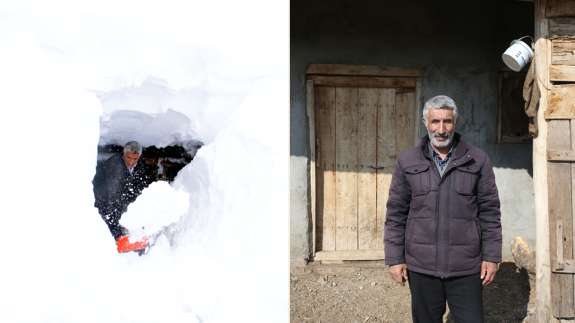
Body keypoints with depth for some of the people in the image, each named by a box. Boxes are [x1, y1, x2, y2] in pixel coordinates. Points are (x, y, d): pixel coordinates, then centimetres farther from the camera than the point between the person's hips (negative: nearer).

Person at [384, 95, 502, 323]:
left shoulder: (477, 161, 1)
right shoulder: (407, 162, 2)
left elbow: (490, 212, 3)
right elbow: (396, 213, 3)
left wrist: (491, 257, 0)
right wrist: (395, 258, -1)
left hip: (466, 267, 0)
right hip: (421, 266, 1)